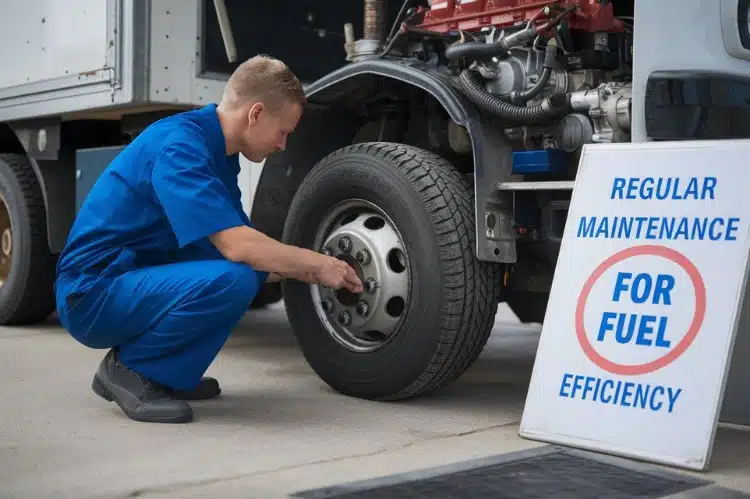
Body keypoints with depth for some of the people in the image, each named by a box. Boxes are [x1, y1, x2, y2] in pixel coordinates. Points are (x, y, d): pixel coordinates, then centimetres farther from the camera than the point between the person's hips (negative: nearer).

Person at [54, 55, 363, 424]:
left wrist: (315, 270, 8)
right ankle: (129, 368, -8)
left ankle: (169, 374, 6)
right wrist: (317, 265, -15)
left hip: (135, 279, 10)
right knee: (232, 279, -28)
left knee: (254, 266, 5)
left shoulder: (218, 152, 9)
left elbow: (246, 244, 17)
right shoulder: (179, 146, -21)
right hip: (92, 295, -10)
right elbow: (237, 246, -28)